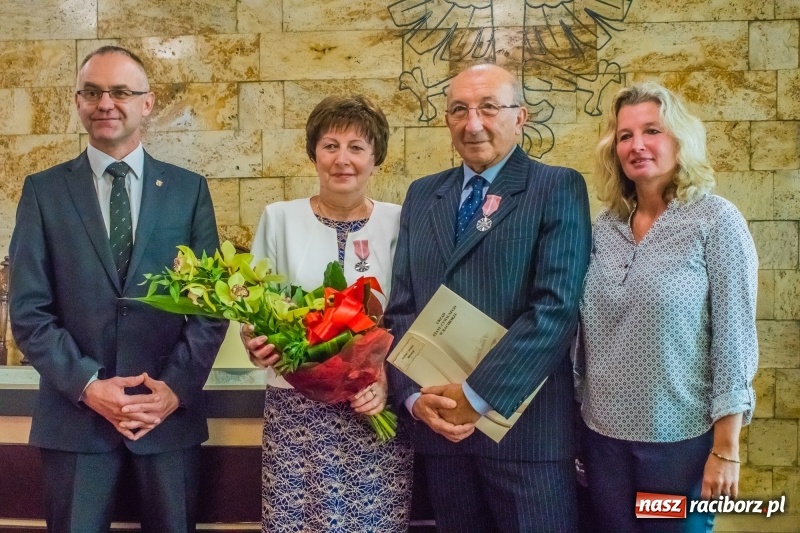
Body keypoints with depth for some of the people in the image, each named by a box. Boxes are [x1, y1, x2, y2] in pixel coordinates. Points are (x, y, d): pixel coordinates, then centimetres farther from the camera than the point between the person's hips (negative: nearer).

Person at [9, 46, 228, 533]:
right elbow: (29, 310, -1)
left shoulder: (189, 190, 3)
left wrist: (177, 386, -10)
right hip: (75, 413, 0)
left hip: (171, 411, 1)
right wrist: (86, 384, -12)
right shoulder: (43, 191, 3)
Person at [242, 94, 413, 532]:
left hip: (377, 409, 0)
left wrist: (388, 380, -12)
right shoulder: (279, 218, 4)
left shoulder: (397, 222, 2)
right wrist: (256, 343, -13)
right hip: (295, 409, 0)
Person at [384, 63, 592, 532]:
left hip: (526, 427, -4)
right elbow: (402, 307, 9)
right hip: (439, 425, 4)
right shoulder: (423, 194, 11)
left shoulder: (558, 188, -3)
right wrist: (413, 394, -5)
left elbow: (557, 306, -14)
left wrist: (477, 394, -17)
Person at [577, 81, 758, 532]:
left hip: (681, 438, -4)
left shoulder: (717, 221, -10)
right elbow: (589, 330, 9)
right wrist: (575, 415, 9)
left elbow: (734, 339, -11)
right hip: (602, 434, 4)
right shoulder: (606, 225, 4)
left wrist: (725, 449, -12)